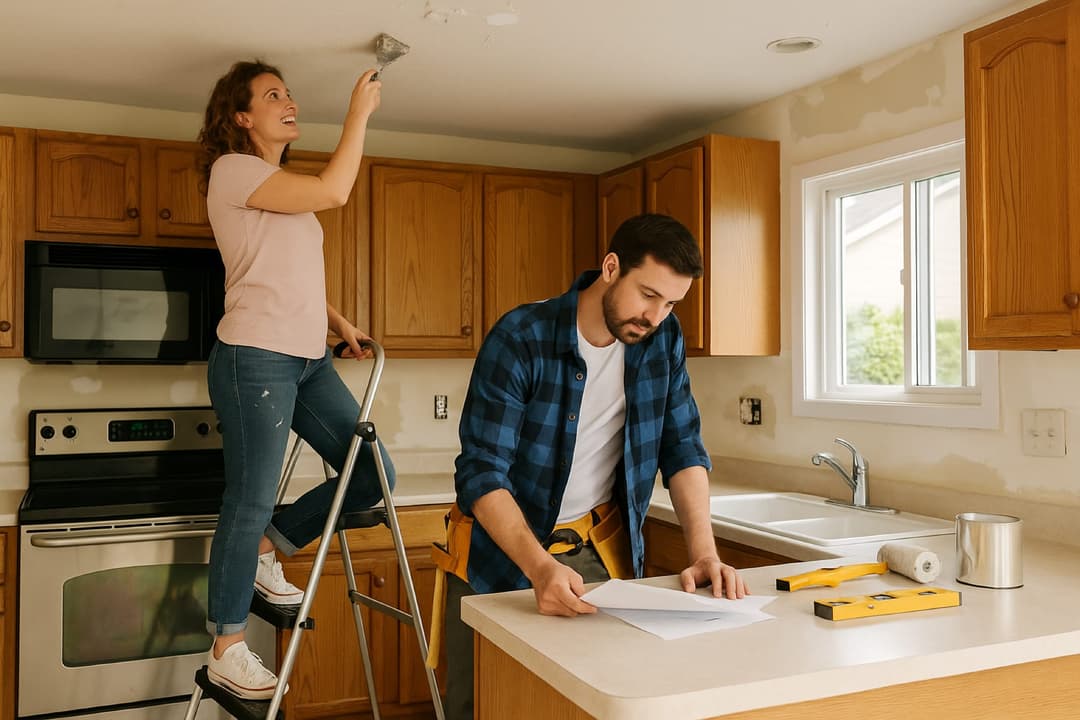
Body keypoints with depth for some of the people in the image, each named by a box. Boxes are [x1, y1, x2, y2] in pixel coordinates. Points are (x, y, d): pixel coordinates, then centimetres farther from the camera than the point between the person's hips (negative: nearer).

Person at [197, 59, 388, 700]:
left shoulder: (286, 191, 21)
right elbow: (334, 191, -19)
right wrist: (360, 111, -9)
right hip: (255, 358, -9)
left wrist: (339, 323, 13)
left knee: (374, 477, 4)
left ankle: (265, 551, 21)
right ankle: (227, 651, 14)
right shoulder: (232, 171, -7)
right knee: (251, 503, -1)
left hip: (310, 360, 9)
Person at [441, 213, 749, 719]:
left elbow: (683, 449, -3)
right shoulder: (519, 339, -22)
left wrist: (704, 554, -16)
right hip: (504, 549, -3)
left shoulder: (663, 340, -6)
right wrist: (540, 568, -38)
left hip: (603, 548, 4)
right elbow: (482, 474, -24)